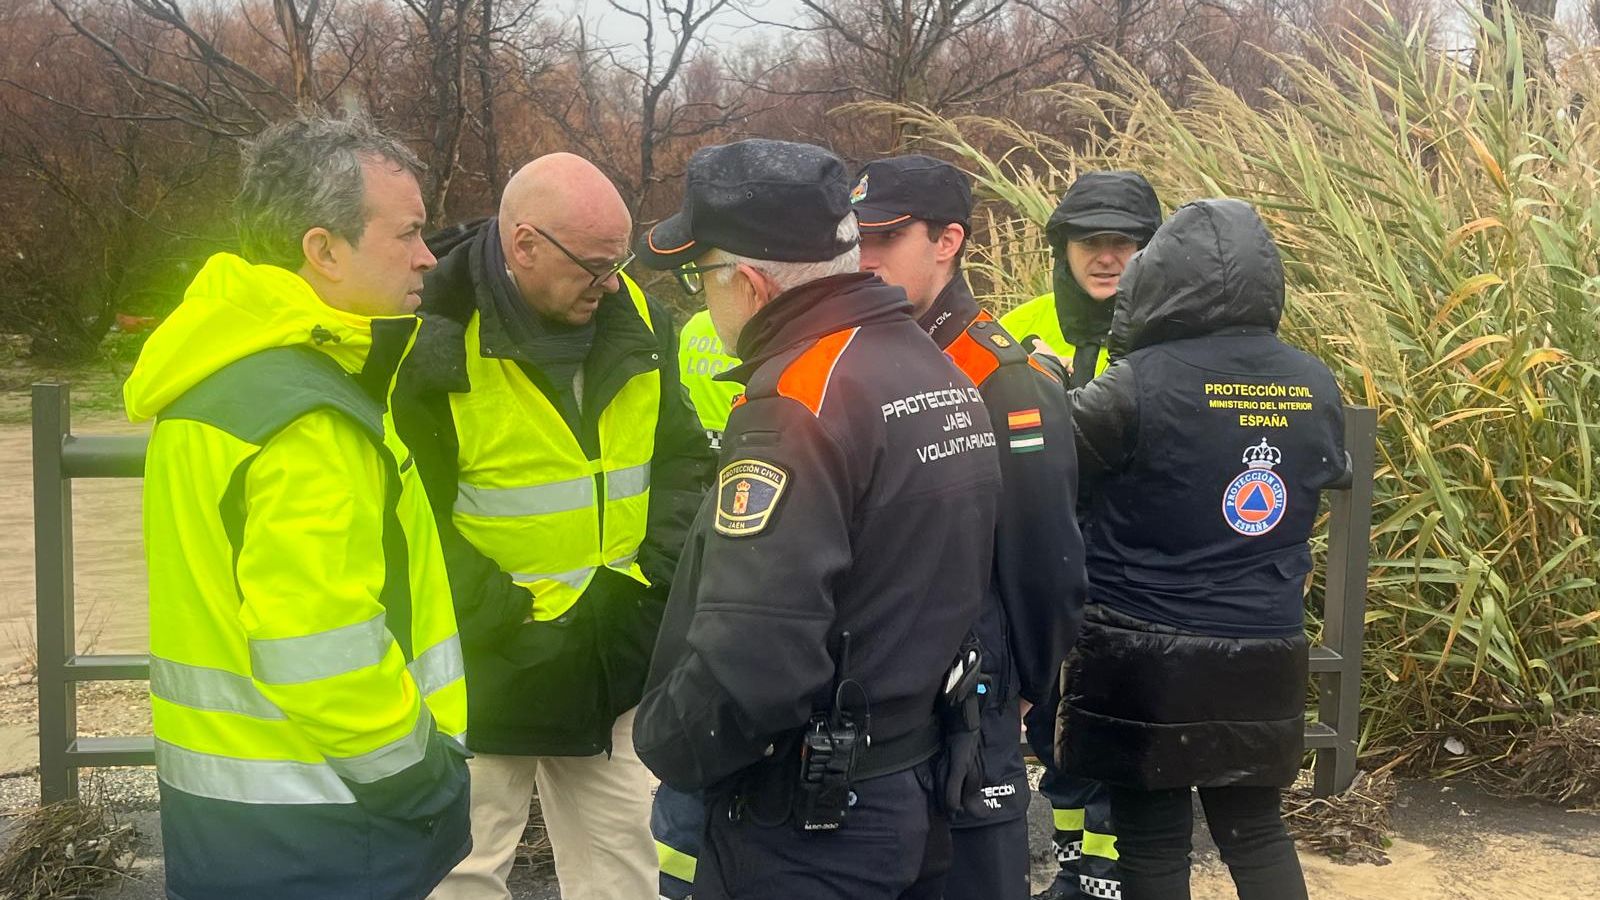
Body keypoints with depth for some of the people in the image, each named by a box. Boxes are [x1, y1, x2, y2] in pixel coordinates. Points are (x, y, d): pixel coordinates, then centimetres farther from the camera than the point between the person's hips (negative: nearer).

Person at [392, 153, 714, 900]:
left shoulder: (635, 321, 3)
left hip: (616, 655, 5)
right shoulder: (435, 338, -16)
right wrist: (500, 612, -16)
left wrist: (662, 570, -1)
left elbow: (682, 457, 12)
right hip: (485, 664, -5)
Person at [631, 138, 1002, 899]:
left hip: (808, 827, -8)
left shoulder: (797, 402, -23)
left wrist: (663, 745, -12)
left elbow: (747, 662, -30)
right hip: (920, 787, 9)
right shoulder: (941, 373, 6)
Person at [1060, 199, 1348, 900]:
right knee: (1256, 829, 19)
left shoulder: (1139, 383, -17)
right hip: (1265, 661, 5)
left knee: (1153, 840, 8)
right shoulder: (1316, 386, 1)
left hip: (1149, 661, -5)